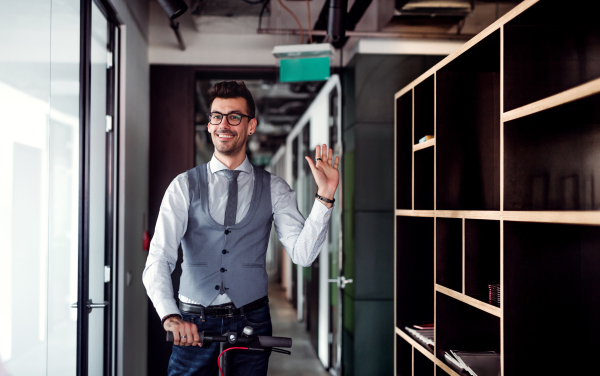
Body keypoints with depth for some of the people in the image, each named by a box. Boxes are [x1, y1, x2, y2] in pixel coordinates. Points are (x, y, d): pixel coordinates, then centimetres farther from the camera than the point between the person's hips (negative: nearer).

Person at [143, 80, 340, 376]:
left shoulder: (274, 189, 3)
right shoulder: (184, 186, 1)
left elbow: (302, 254, -8)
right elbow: (158, 260, -9)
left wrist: (324, 197, -20)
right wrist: (170, 315, -26)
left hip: (251, 322, 1)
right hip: (193, 327, 0)